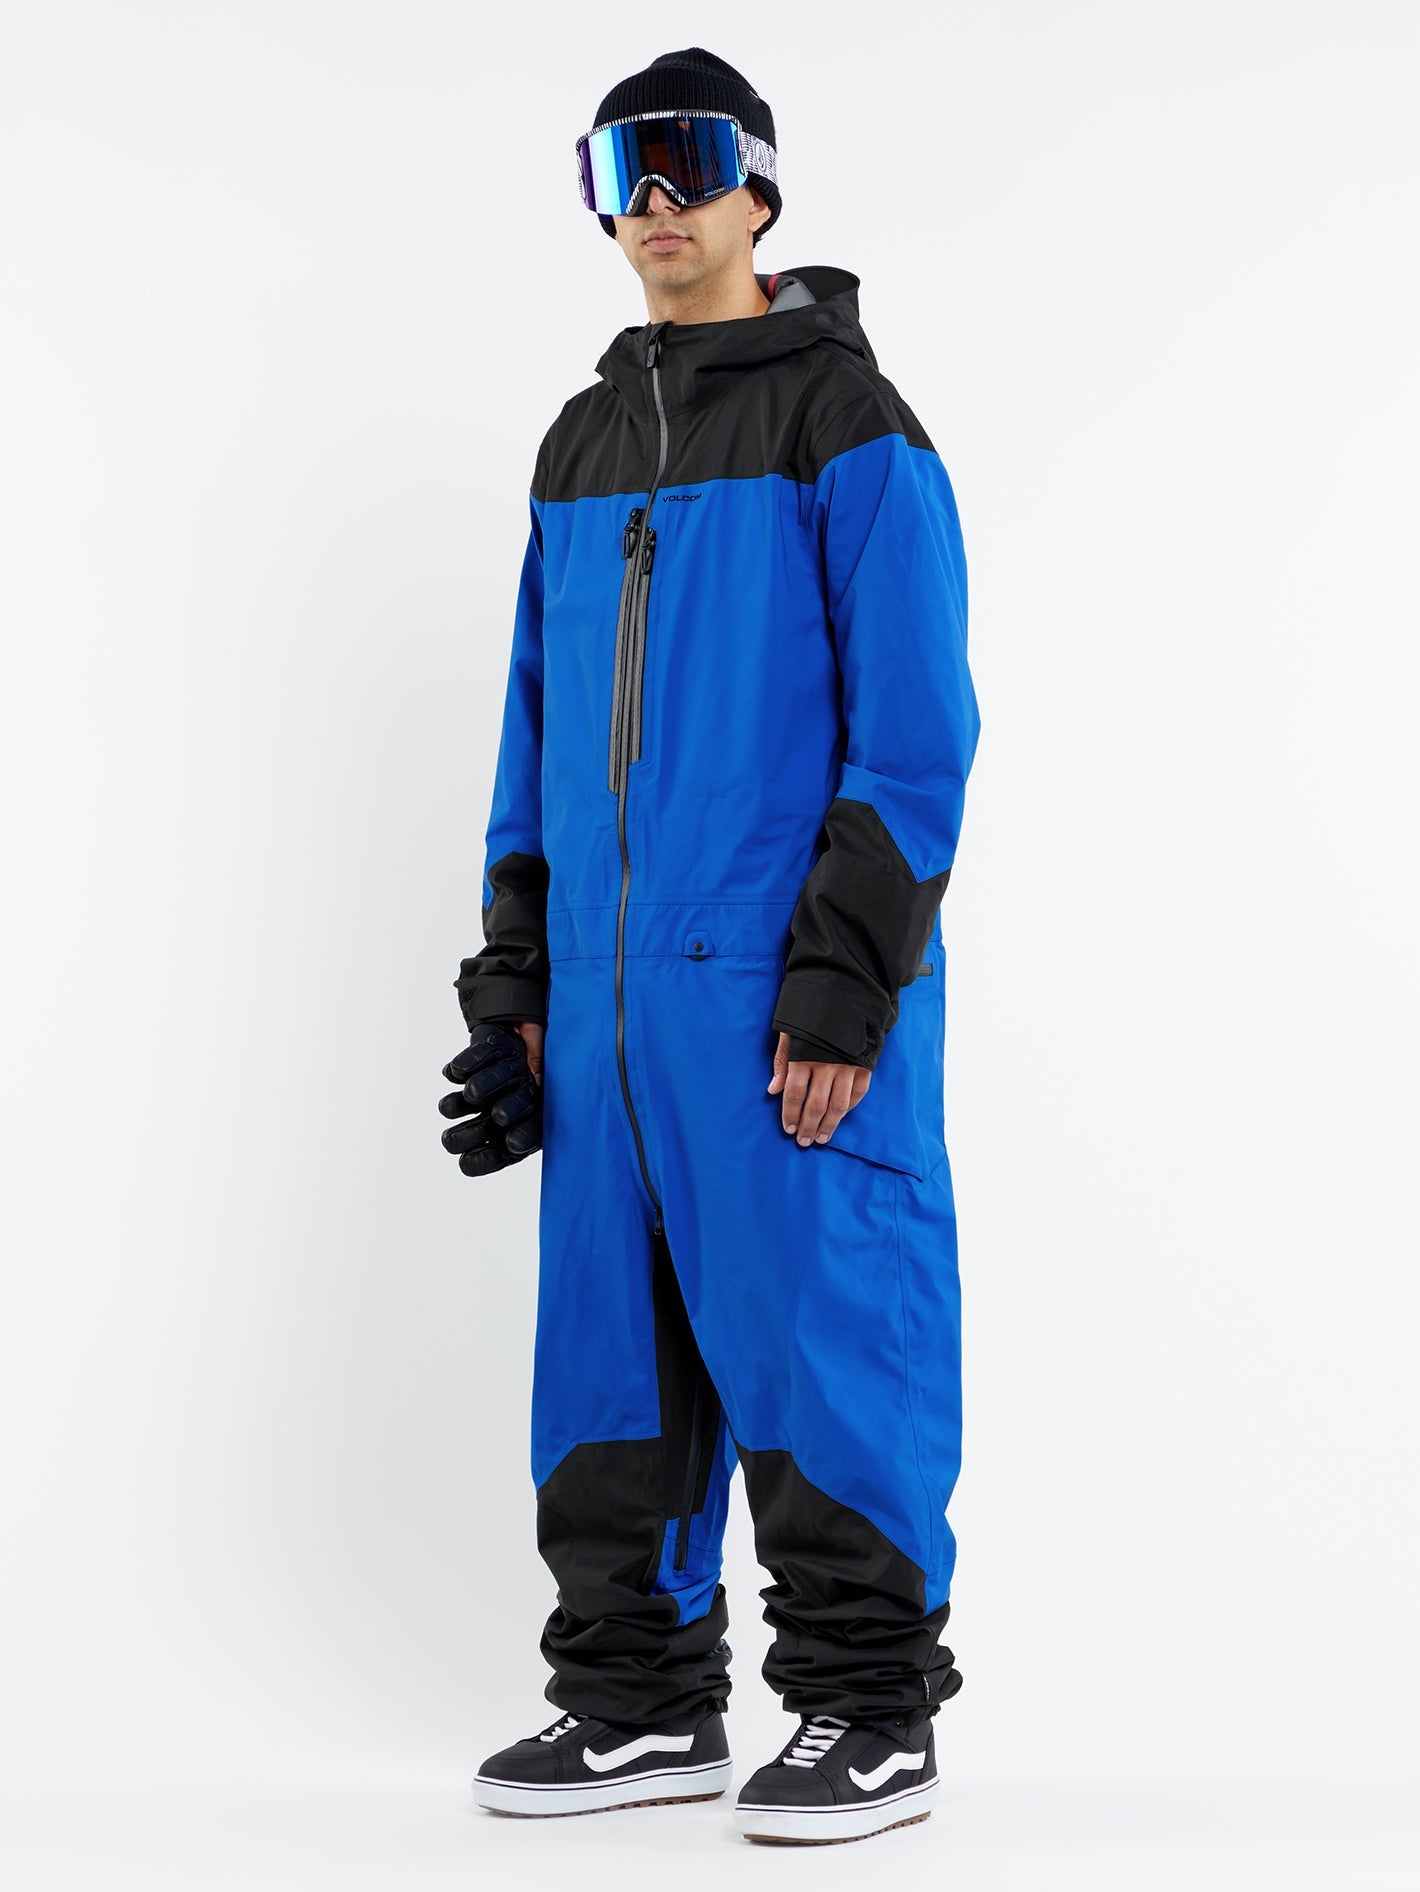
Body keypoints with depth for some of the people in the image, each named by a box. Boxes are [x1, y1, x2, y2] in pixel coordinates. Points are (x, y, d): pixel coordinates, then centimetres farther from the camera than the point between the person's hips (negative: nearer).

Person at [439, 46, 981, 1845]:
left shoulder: (850, 425, -4)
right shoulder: (582, 447, 17)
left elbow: (916, 725, -10)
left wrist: (848, 982, -17)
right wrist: (516, 974, 14)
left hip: (791, 981, -7)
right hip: (616, 983, 7)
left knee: (816, 1327, -5)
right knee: (613, 1335, 8)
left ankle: (867, 1715, 6)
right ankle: (640, 1699, 19)